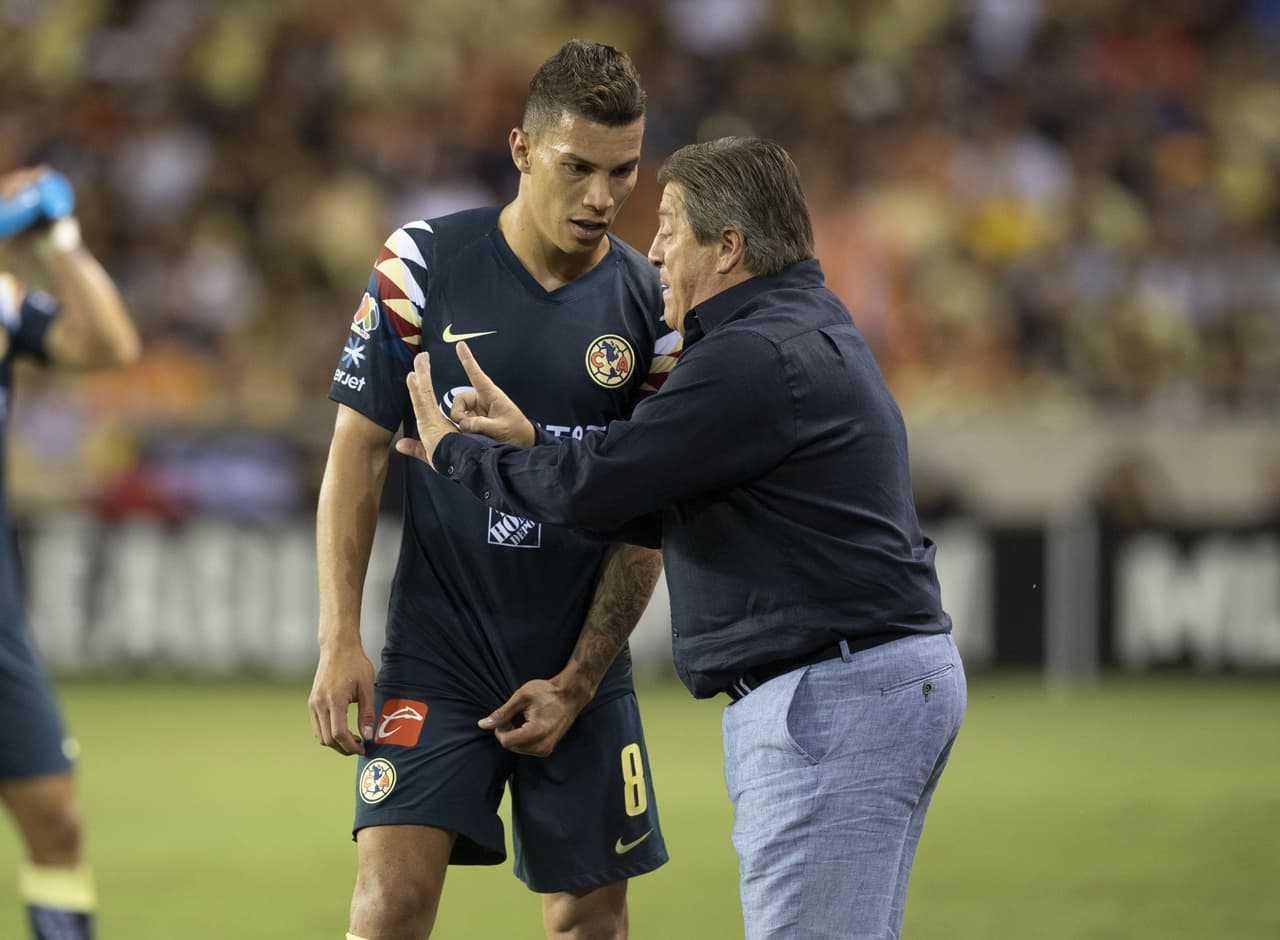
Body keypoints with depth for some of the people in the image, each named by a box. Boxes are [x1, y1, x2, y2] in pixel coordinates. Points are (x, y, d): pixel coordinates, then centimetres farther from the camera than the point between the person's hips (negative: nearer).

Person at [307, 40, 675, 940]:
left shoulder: (652, 307, -2)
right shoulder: (424, 264, -6)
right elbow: (359, 452, -2)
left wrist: (575, 685, -4)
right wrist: (341, 642, -9)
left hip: (581, 662, 2)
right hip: (436, 651, -2)